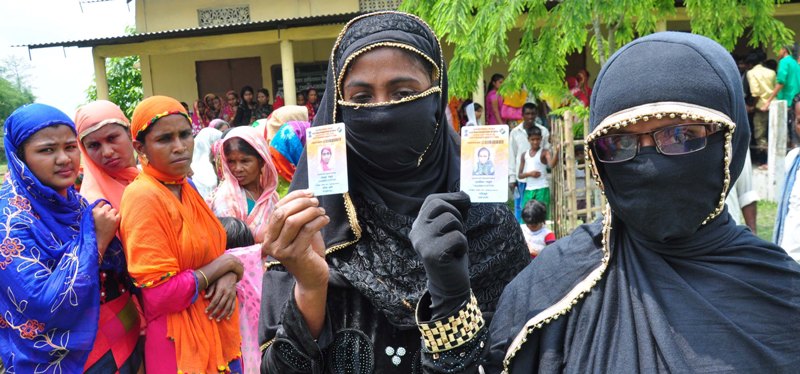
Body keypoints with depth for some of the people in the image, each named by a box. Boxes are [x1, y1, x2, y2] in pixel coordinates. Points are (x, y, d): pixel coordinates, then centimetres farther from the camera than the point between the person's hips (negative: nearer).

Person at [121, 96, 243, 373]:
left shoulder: (186, 188, 5)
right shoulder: (143, 197, -19)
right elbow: (161, 296, -23)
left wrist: (229, 277, -9)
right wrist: (226, 264, -14)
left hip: (219, 332, 8)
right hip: (181, 343, -7)